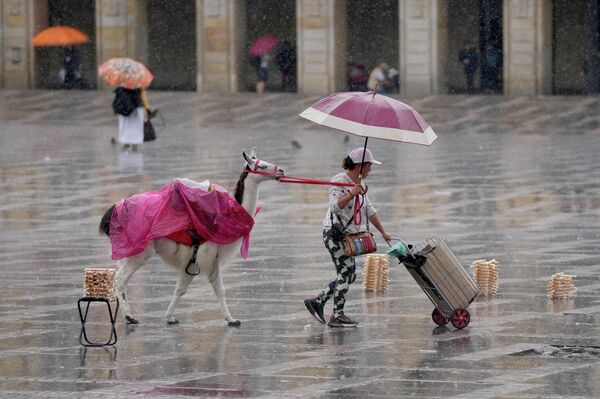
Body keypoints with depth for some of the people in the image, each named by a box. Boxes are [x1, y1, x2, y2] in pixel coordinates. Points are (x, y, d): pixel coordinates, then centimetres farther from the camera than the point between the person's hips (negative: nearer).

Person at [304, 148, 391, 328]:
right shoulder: (339, 181, -13)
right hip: (335, 233, -10)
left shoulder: (357, 184, 15)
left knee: (349, 276, 9)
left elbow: (370, 211, 20)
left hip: (347, 235, 10)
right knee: (346, 273, -10)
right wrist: (351, 194, -38)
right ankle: (337, 316, -4)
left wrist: (383, 232, 17)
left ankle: (316, 302, 15)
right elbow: (335, 206, -25)